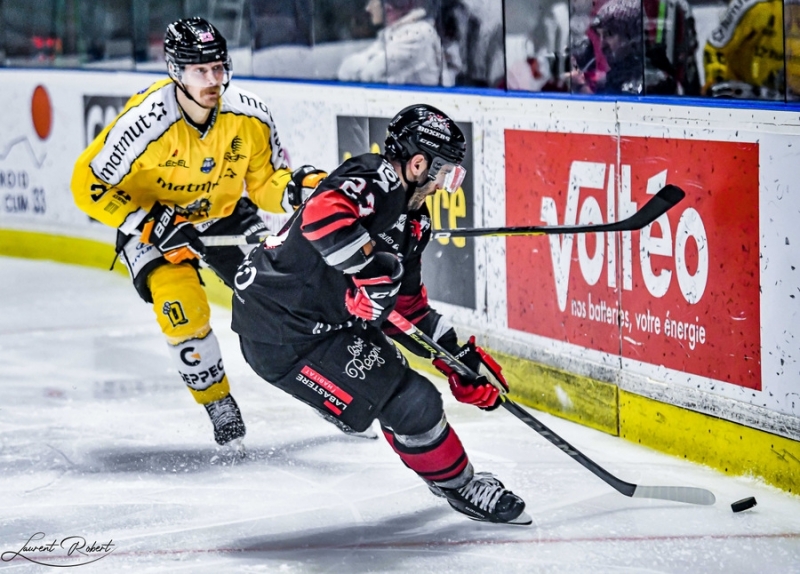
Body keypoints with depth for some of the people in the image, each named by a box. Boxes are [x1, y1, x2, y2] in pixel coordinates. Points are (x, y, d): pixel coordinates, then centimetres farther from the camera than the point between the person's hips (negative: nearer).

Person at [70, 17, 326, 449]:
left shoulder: (250, 116, -21)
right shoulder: (145, 122, -32)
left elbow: (265, 183, -6)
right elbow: (90, 186, -22)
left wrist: (298, 187, -29)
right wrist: (154, 226, -29)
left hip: (225, 215, 3)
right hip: (150, 219, -3)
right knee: (182, 309, -22)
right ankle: (219, 404, 2)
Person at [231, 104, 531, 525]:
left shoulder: (412, 221, 13)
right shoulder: (375, 178, -17)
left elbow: (408, 308, 19)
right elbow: (323, 213, -38)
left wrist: (461, 361, 15)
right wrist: (371, 270, -37)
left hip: (325, 317, 11)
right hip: (282, 331, -11)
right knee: (407, 401, -9)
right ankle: (459, 485, 10)